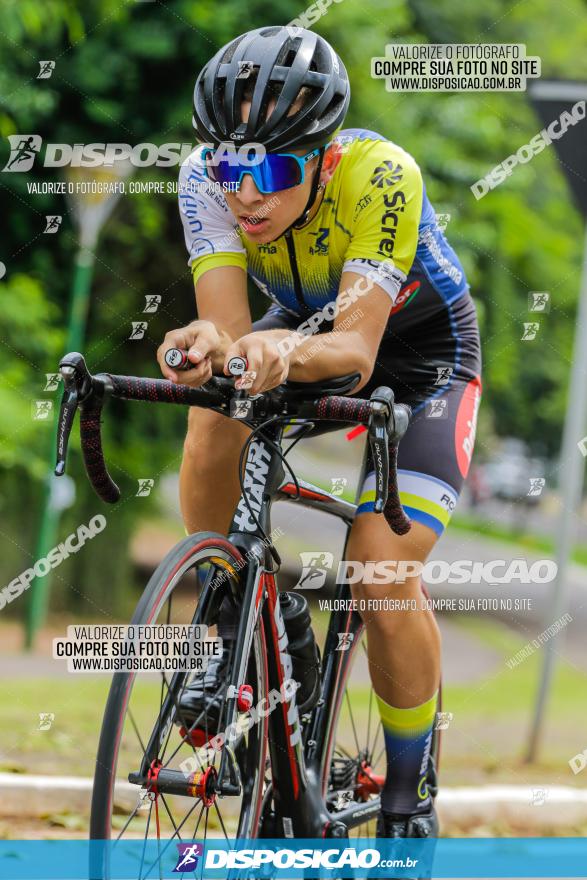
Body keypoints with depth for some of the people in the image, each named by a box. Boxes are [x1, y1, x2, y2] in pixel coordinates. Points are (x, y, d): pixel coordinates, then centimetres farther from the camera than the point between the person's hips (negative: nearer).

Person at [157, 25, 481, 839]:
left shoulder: (380, 176, -38)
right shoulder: (209, 178, -27)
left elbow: (355, 351, -44)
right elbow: (227, 325, -35)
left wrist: (286, 351, -66)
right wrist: (207, 343, -59)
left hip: (420, 348, -4)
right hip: (310, 323, 4)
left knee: (383, 579, -18)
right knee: (215, 413, -29)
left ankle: (408, 800, 4)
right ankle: (236, 635, -6)